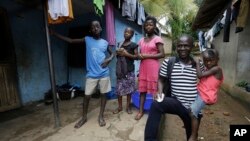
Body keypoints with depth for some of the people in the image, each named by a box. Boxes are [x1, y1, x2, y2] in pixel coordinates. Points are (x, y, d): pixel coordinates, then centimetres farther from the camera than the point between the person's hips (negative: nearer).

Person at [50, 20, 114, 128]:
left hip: (104, 74, 1)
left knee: (103, 94, 9)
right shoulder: (87, 40, 4)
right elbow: (71, 41, 5)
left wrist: (108, 59, -5)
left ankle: (101, 116, 26)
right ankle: (84, 117, 27)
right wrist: (54, 34, 3)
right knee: (87, 96, 6)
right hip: (91, 74, 0)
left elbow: (112, 53, 17)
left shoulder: (105, 42, 6)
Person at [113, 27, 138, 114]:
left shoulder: (133, 45, 0)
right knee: (119, 88, 4)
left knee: (129, 89, 4)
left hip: (129, 70, -3)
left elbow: (136, 56, -5)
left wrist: (127, 54, -15)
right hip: (120, 69, 4)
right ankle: (120, 107, 20)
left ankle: (128, 106, 21)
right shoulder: (120, 44, 14)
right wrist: (118, 53, 0)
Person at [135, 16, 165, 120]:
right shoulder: (141, 40, 15)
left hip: (153, 67, -5)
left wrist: (147, 56, -15)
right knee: (142, 88, 6)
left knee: (154, 89, 2)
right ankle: (140, 110, 15)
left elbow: (162, 54, -10)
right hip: (143, 67, 5)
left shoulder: (157, 39, -2)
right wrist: (139, 56, -3)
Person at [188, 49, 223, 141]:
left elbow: (200, 75, -22)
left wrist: (197, 63, -12)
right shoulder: (208, 69, 13)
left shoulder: (217, 69, -13)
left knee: (192, 112, -19)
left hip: (205, 96, -10)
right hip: (199, 93, 10)